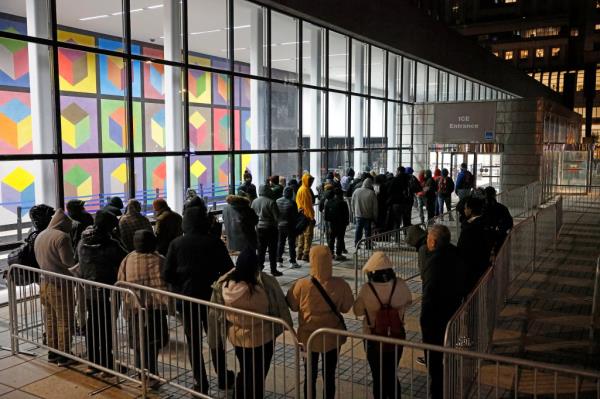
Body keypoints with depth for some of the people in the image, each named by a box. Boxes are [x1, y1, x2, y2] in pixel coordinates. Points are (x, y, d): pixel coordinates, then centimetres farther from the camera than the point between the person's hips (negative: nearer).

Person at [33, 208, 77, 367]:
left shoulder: (40, 236, 9)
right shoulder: (62, 236, -17)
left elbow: (39, 258, 16)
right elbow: (69, 261, -17)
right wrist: (74, 258, 3)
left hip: (45, 283, 8)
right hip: (60, 284, -8)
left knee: (50, 319, 16)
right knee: (64, 320, 1)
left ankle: (52, 352, 25)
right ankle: (64, 356, 7)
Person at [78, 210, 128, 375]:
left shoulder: (82, 243, 0)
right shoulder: (111, 245, -20)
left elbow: (80, 263, 9)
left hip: (88, 291, 6)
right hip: (107, 292, -6)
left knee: (92, 324, 15)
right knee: (107, 327, 5)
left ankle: (93, 362, 23)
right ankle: (106, 364, 12)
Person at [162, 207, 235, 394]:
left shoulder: (176, 244, -8)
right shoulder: (215, 242, -9)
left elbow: (167, 275, -10)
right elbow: (228, 270, -10)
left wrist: (180, 283, 11)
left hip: (186, 299, 0)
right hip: (211, 297, 0)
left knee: (194, 342, 11)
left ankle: (200, 383, 17)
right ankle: (223, 378, 25)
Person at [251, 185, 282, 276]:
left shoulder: (254, 202, 0)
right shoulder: (271, 202, -17)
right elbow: (277, 217, -15)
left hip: (259, 228, 5)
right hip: (270, 228, -5)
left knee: (261, 250, 13)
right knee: (272, 250, 4)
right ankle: (273, 270, 9)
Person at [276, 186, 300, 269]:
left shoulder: (277, 201, 0)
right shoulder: (292, 203, -16)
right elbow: (295, 216, -12)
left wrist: (277, 223, 14)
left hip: (279, 225, 5)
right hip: (290, 226, -5)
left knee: (280, 243, 13)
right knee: (291, 243, 3)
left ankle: (279, 261, 15)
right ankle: (292, 262, 5)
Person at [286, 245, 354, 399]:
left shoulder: (302, 285, -20)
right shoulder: (340, 284, -17)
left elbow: (293, 306, -3)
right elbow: (346, 307, -2)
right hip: (332, 337, 1)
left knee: (310, 376, 16)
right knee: (329, 375, 16)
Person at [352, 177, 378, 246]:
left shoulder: (356, 191, -3)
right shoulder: (372, 193, -13)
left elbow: (353, 203, 6)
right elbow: (375, 207, -7)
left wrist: (354, 212, 17)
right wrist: (375, 217, 2)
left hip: (358, 215, 3)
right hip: (368, 215, -3)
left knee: (358, 229, 11)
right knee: (367, 230, 6)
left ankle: (356, 243, 12)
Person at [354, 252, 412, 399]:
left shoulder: (366, 289, -23)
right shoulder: (400, 285, -16)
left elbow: (358, 311, -8)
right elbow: (408, 302, 4)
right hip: (397, 336, 2)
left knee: (378, 377, 16)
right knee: (392, 374, 22)